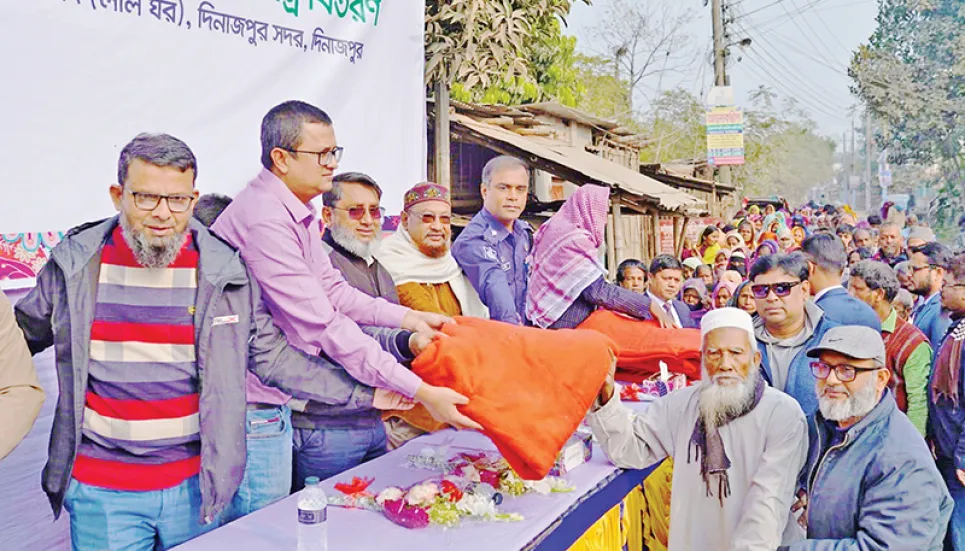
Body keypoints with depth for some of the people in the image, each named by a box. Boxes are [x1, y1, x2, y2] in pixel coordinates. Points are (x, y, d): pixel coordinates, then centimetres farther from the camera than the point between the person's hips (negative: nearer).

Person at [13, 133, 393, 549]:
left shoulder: (225, 272, -4)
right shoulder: (75, 264, -2)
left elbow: (275, 357, 2)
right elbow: (22, 332, 15)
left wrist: (365, 394, -1)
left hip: (195, 485, 0)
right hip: (100, 491, 0)